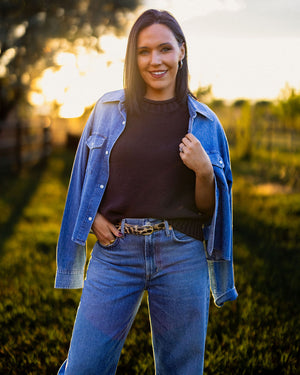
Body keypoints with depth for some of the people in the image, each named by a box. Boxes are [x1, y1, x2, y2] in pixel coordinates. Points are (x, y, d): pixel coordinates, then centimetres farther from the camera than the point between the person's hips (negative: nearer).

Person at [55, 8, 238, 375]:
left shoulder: (204, 122, 4)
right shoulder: (108, 109, 5)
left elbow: (208, 208, 7)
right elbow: (84, 177, 14)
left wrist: (204, 171, -12)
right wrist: (93, 218, -2)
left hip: (182, 256, 0)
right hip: (115, 249, 0)